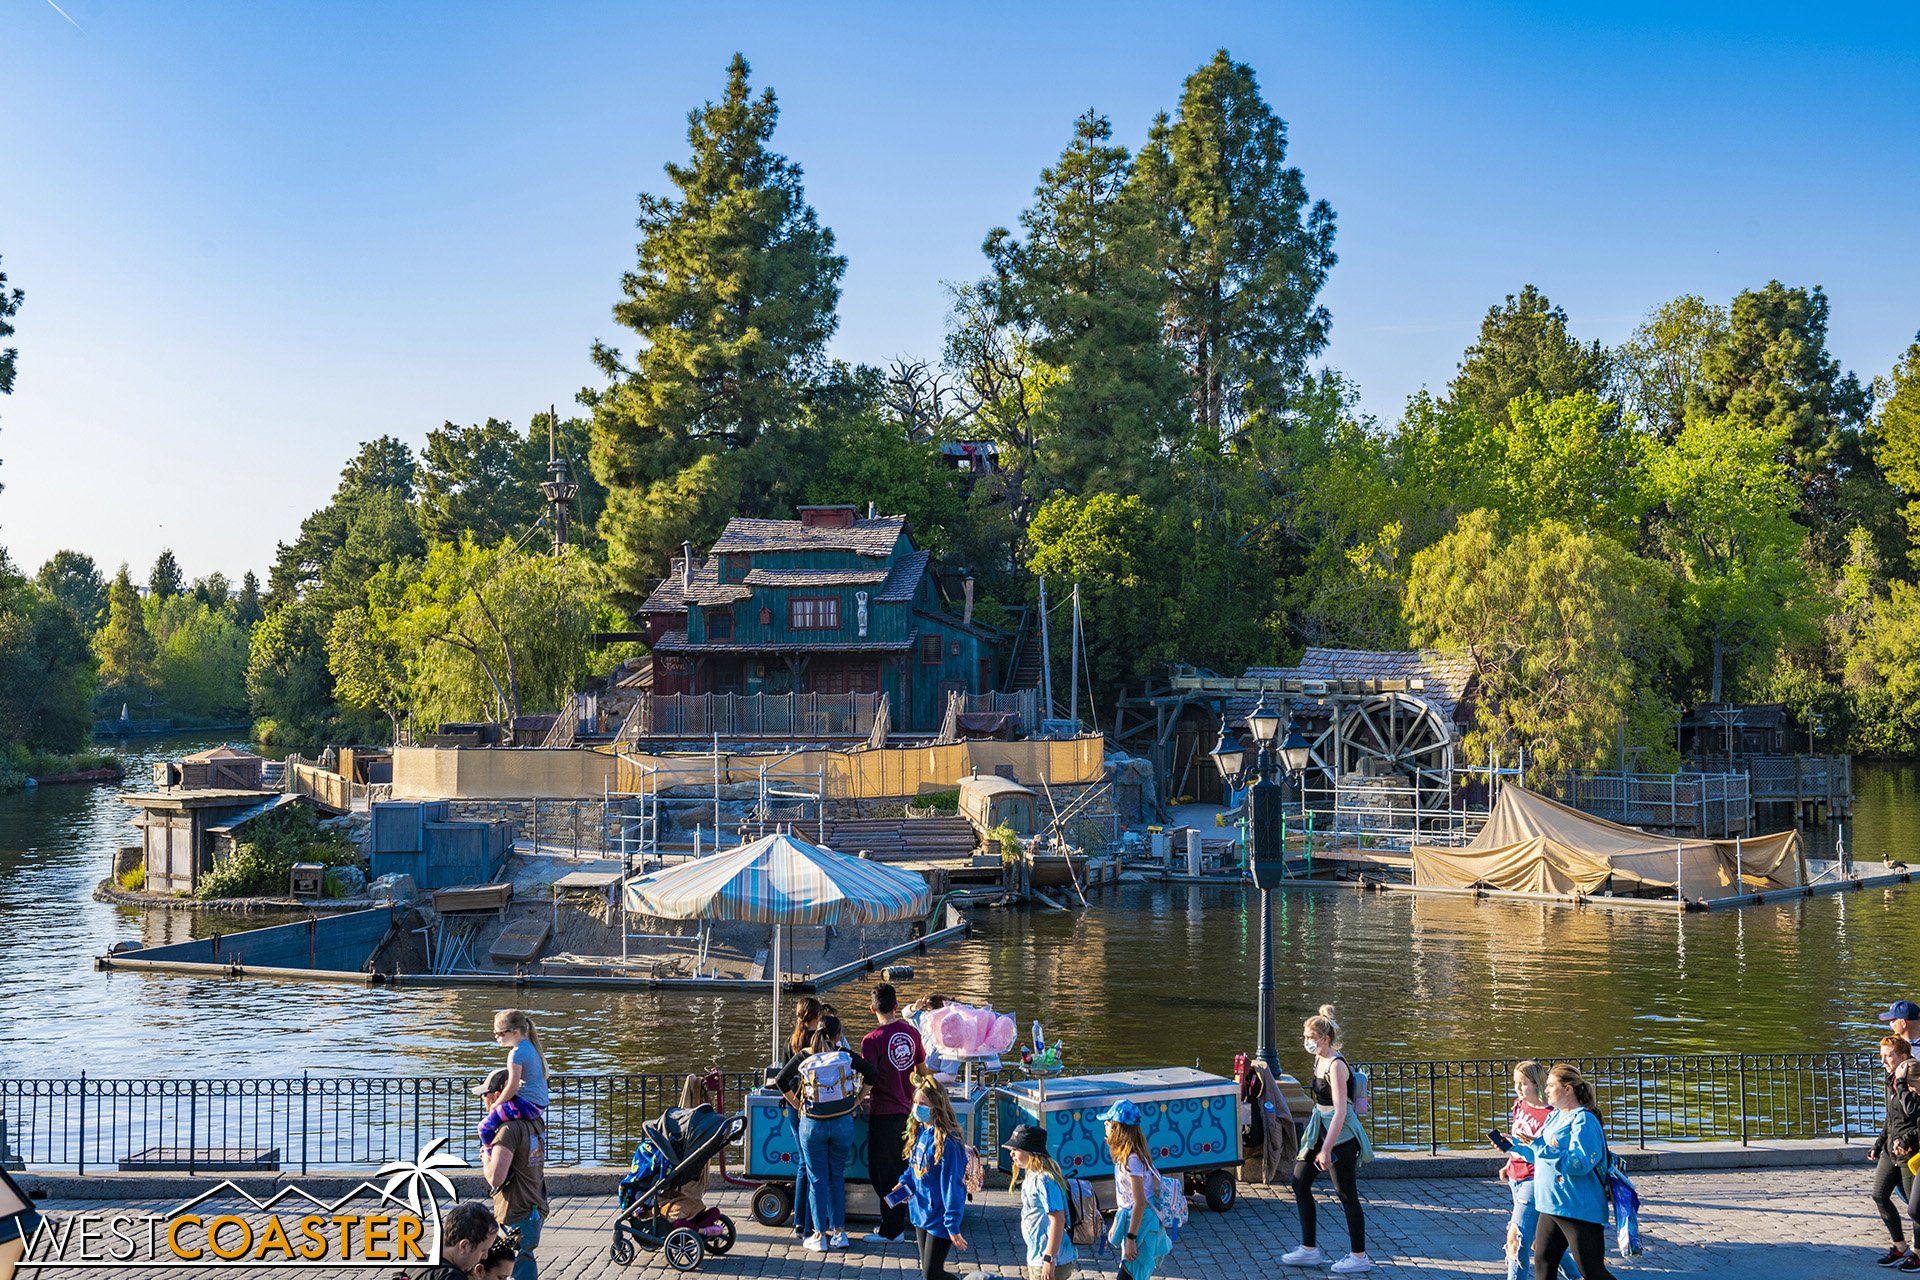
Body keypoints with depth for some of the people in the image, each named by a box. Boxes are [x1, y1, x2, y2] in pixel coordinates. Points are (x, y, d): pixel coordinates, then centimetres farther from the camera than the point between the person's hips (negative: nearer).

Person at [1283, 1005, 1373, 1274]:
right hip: (1321, 1129, 10)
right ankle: (1309, 1249, 18)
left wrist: (1326, 1150, -26)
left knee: (1346, 1193, 0)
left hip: (1341, 1133, -10)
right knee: (1299, 1181, 10)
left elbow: (1340, 1111, -24)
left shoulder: (1336, 1065, -20)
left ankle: (1359, 1256, 12)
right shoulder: (1319, 1060, 7)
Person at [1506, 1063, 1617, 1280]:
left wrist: (1542, 1147, -30)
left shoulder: (1583, 1120, -15)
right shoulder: (1554, 1117, 14)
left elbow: (1580, 1163, -26)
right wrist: (1515, 1146, 17)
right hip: (1551, 1207, 10)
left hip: (1579, 1209, -10)